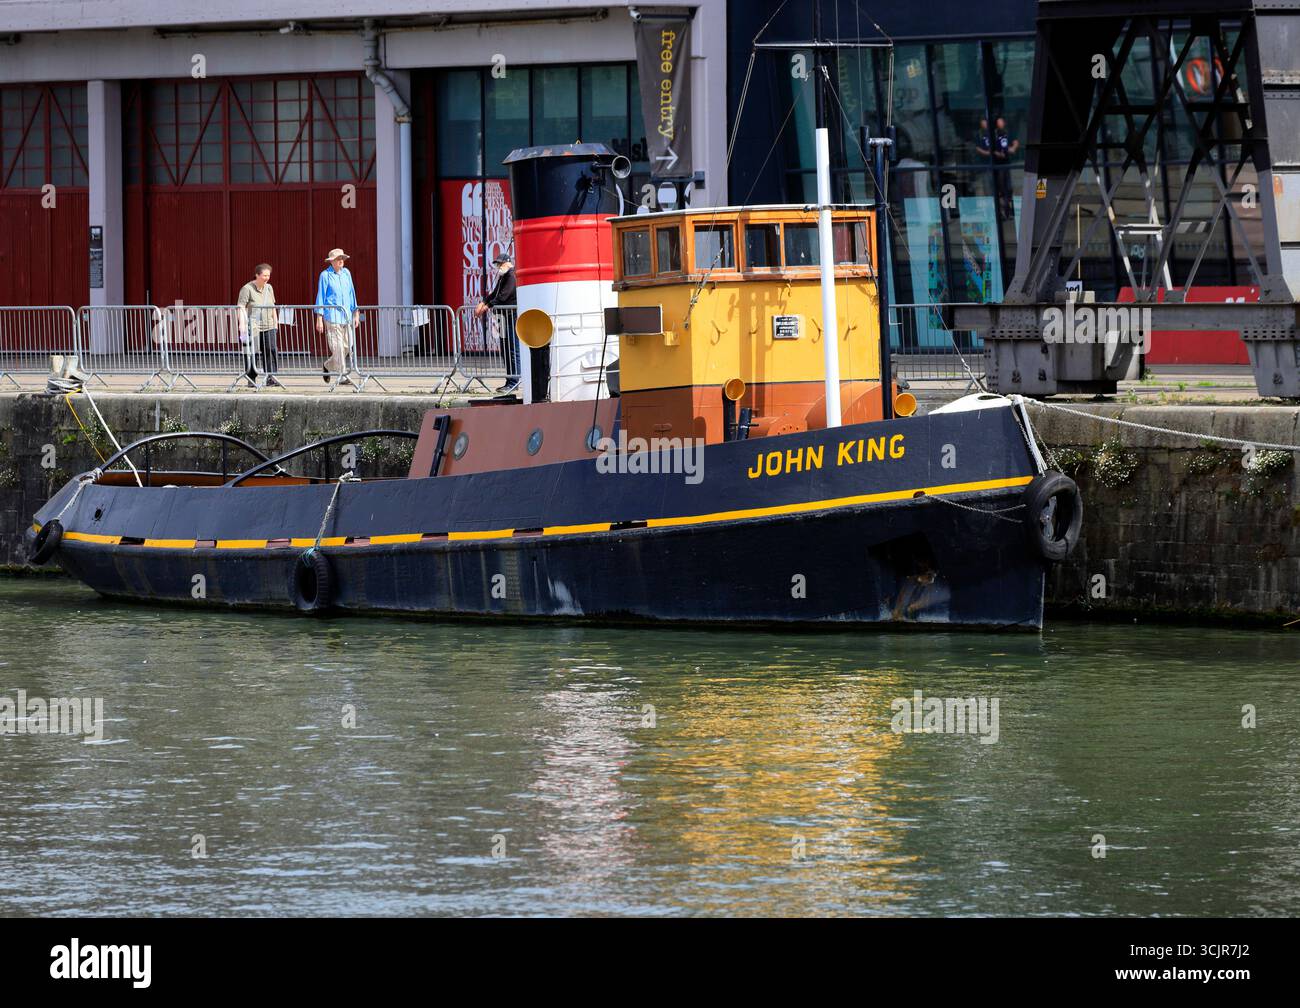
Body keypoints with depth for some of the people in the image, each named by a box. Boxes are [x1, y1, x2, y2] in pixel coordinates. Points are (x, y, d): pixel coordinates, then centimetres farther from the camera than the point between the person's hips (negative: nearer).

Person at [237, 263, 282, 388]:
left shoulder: (269, 288, 13)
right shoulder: (247, 289, -6)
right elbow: (241, 307, -12)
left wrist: (275, 323, 20)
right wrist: (242, 323, -22)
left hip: (268, 326, 5)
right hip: (252, 326, -5)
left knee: (271, 350, -9)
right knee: (252, 353, 0)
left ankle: (271, 377, -11)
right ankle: (251, 379, 9)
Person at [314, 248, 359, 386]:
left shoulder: (346, 273, 13)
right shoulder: (326, 275, -2)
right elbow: (321, 296, -2)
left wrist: (356, 313, 15)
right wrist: (319, 318, -5)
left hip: (347, 315, 6)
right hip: (332, 316, -6)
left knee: (347, 346, 5)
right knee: (338, 347, -9)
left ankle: (327, 367, 26)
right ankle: (342, 376, -6)